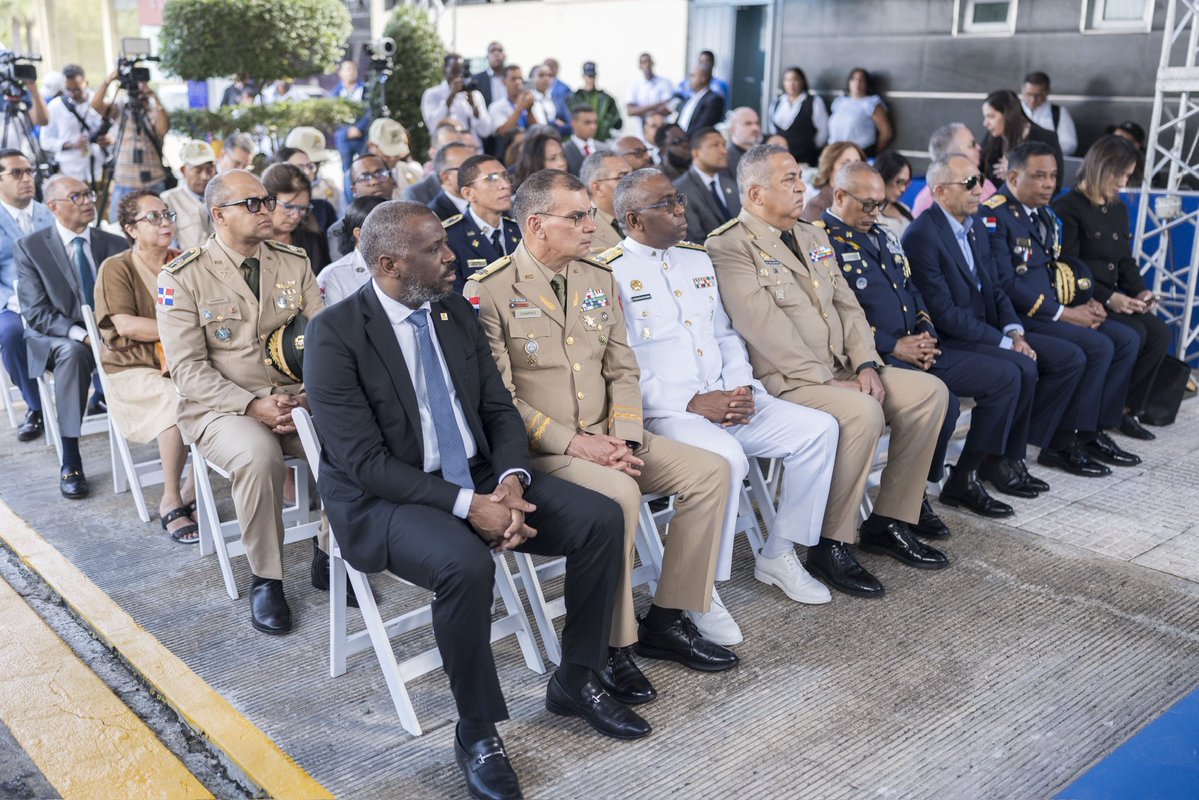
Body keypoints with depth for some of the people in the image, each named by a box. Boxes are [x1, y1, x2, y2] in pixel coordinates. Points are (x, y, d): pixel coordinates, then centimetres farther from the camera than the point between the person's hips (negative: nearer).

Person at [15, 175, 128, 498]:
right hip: (58, 338, -2)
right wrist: (81, 334, -25)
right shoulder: (29, 248, -2)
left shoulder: (115, 245, 6)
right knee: (72, 352, -38)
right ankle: (70, 462, -32)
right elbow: (36, 312, -9)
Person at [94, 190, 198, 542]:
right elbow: (125, 325, -13)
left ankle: (192, 490, -10)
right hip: (134, 371, -4)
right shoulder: (116, 268, 0)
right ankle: (171, 503, -18)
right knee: (180, 402, -33)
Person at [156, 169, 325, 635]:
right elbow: (187, 368, -9)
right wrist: (253, 405, -22)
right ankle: (266, 580, -13)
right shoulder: (182, 278, -3)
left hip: (295, 399, 4)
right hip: (221, 406, -3)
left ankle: (330, 558, -4)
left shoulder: (294, 263, 8)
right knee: (258, 456, -35)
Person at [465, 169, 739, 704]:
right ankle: (610, 646, -15)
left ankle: (666, 620, 2)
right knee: (618, 494, -33)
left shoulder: (599, 279, 11)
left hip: (605, 438, 7)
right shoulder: (489, 291, -9)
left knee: (711, 470, -7)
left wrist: (625, 437, -5)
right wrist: (574, 444, -19)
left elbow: (622, 370, 12)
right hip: (536, 450, -7)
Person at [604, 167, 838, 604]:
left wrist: (740, 387, 1)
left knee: (819, 428, -7)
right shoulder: (610, 273, -5)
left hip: (728, 399, 7)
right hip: (664, 412, -7)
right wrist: (691, 402, -17)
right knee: (726, 456, -35)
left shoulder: (697, 258, 18)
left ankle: (778, 555, 6)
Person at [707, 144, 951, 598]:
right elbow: (765, 328, -18)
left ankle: (889, 522, 5)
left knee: (930, 391, -3)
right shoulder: (730, 246, -9)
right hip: (784, 381, -9)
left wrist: (866, 364, -2)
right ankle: (830, 546, -16)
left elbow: (847, 305, 15)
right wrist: (827, 379, -19)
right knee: (863, 412, -31)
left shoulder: (813, 237, 18)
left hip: (840, 371, 9)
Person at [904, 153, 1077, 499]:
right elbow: (944, 312, -21)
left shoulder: (976, 225, 12)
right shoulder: (922, 236, -17)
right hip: (952, 340, -9)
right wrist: (1004, 342, -19)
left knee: (1071, 358, 0)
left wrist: (1015, 332, -3)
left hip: (988, 330, 9)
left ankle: (1012, 451, 4)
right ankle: (998, 460, -6)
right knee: (1022, 369, -29)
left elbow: (995, 288, 15)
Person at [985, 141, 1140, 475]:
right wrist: (1062, 313, -18)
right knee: (1098, 346, -22)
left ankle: (1093, 431, 5)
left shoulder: (1045, 213, 17)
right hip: (1021, 317, -9)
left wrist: (1087, 302, 2)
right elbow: (1005, 283, -20)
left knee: (1127, 339, -1)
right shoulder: (994, 214, -13)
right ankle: (1062, 444, -11)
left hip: (1053, 308, 9)